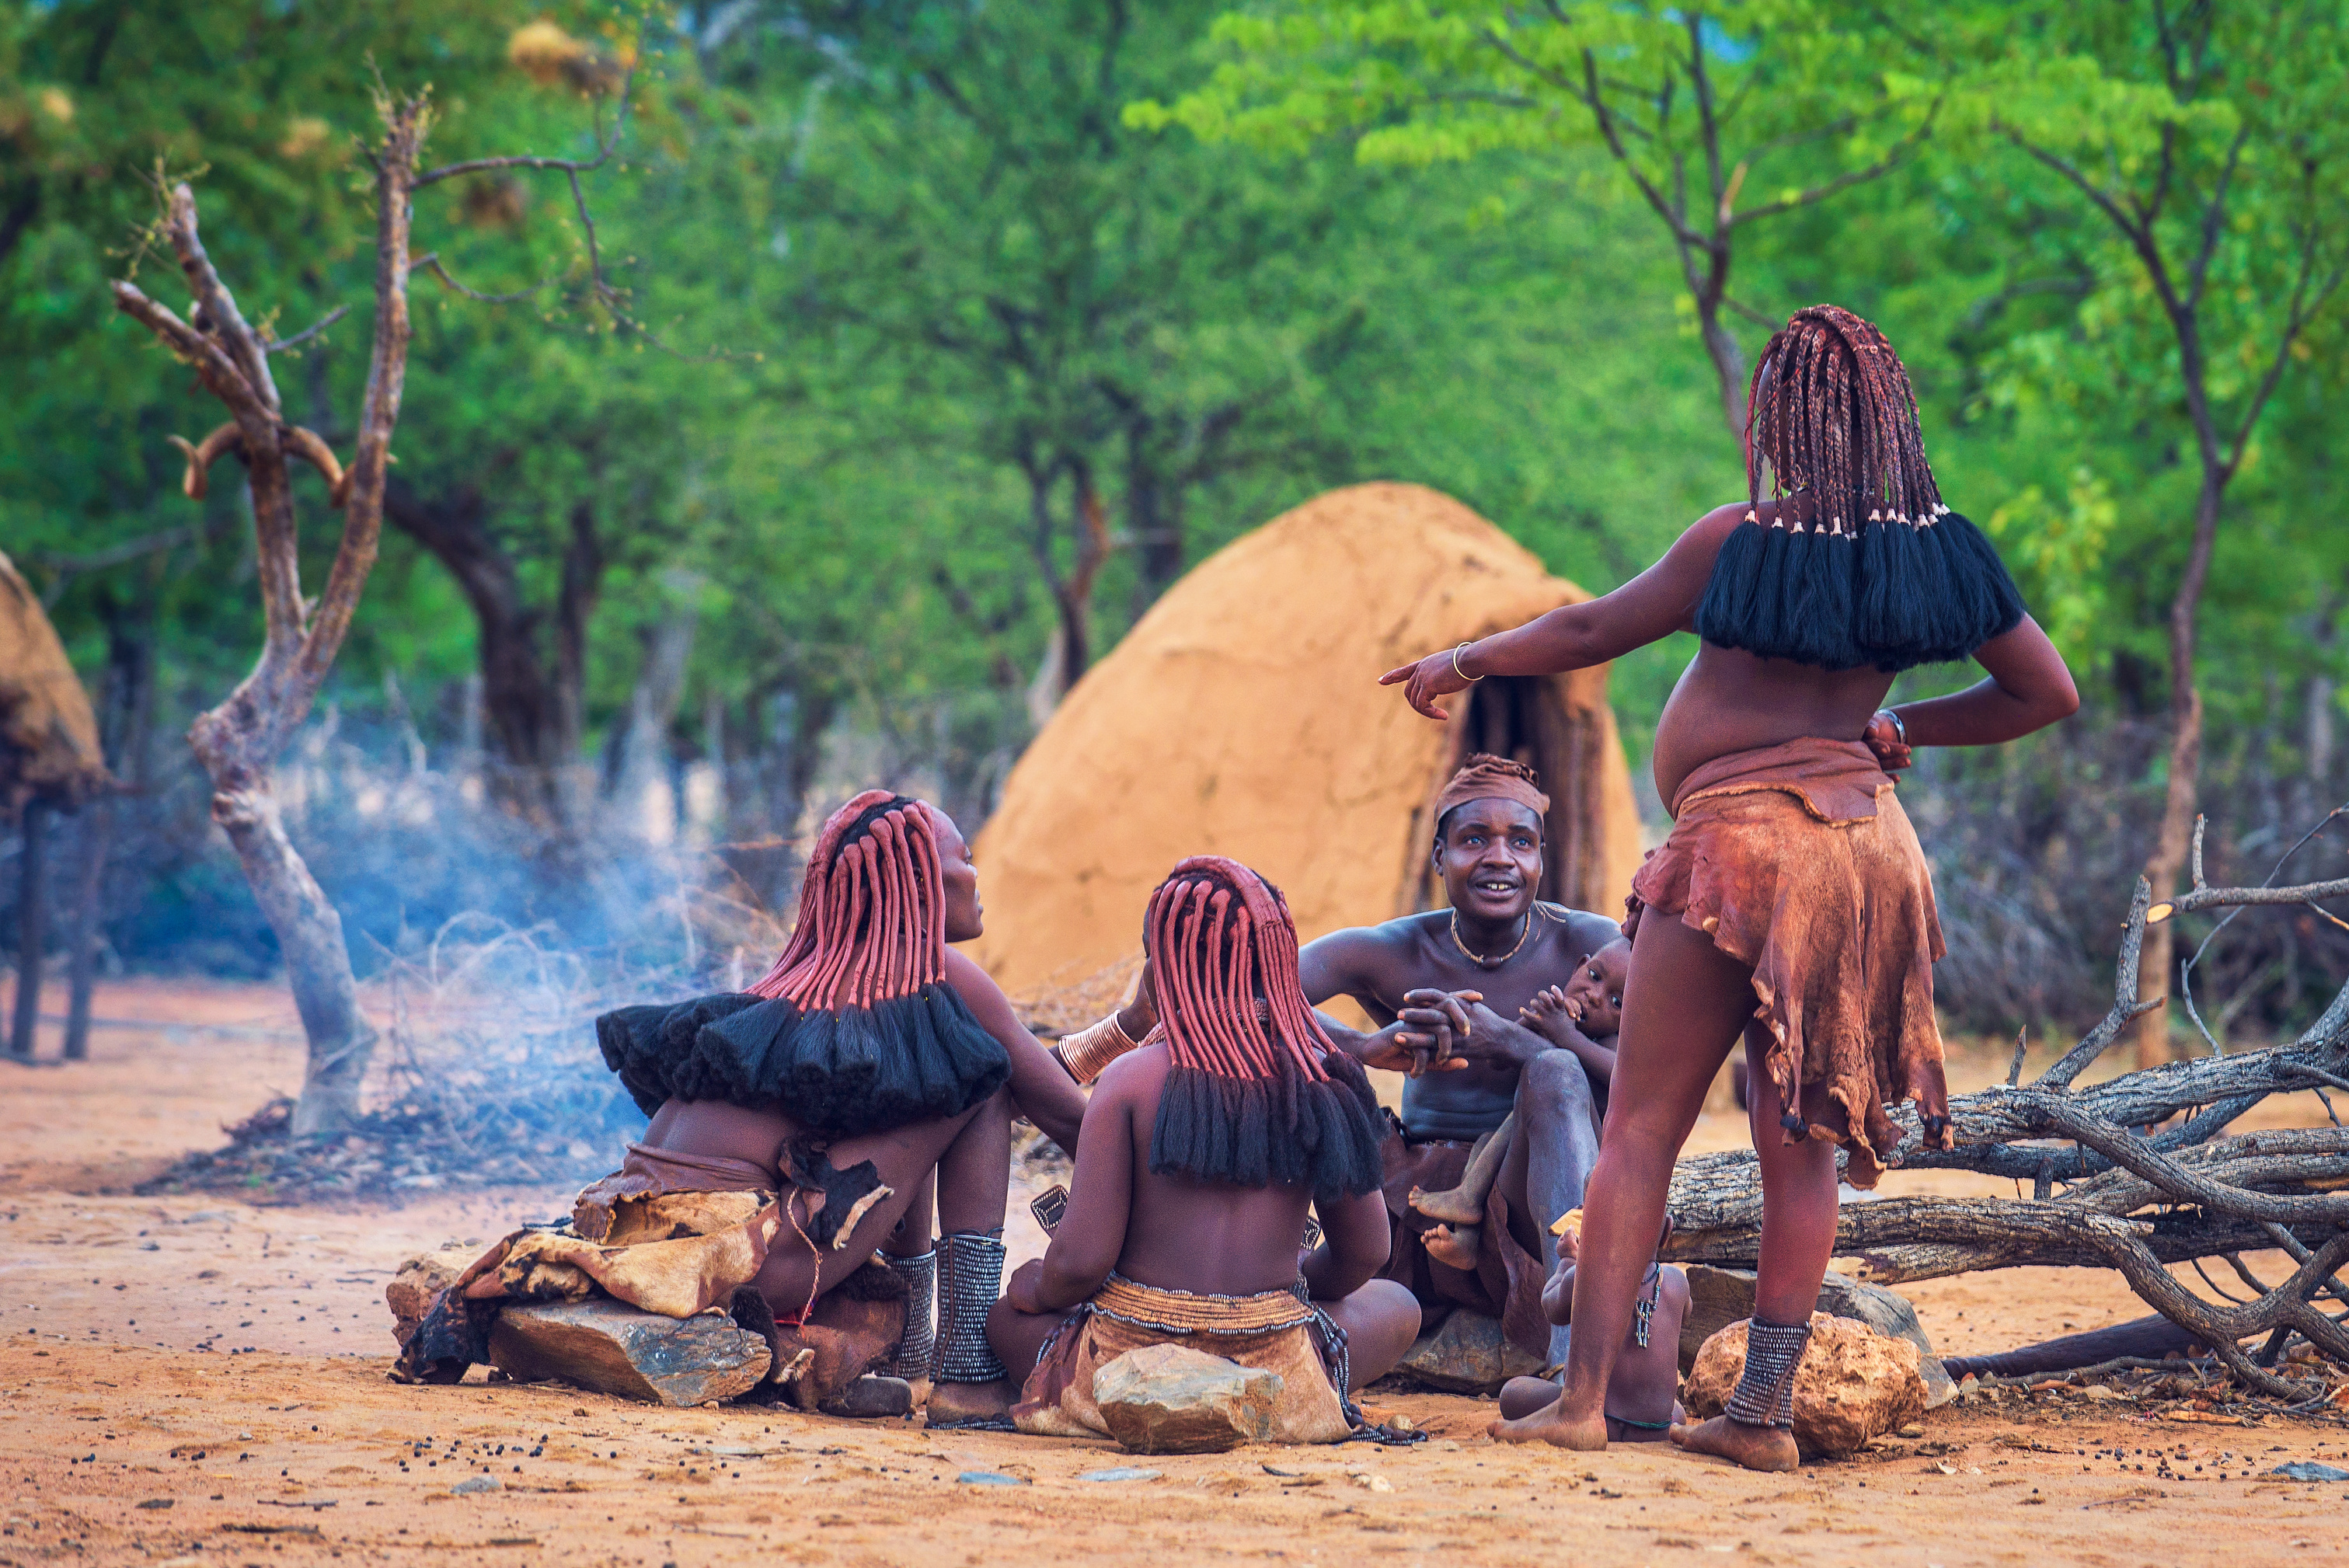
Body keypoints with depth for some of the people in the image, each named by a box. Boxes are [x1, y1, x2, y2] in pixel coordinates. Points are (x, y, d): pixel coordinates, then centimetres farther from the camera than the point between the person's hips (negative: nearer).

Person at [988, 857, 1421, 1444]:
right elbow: (1365, 1253, 4)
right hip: (1277, 1383, 1)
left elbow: (1081, 1260, -14)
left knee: (1002, 1312, 30)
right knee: (1397, 1307, 30)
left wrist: (1036, 1291, 10)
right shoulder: (1322, 1078, -4)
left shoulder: (1131, 1080, -11)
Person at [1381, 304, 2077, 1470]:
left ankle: (1584, 1394, 0)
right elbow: (2048, 692, 12)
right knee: (1803, 1142, 8)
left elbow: (1588, 633, 2)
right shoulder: (1942, 547, 5)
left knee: (1639, 1131, 2)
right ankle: (1765, 1409, 7)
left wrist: (1462, 661, 17)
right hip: (1867, 838, 5)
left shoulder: (1744, 542, -8)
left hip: (1742, 838, -5)